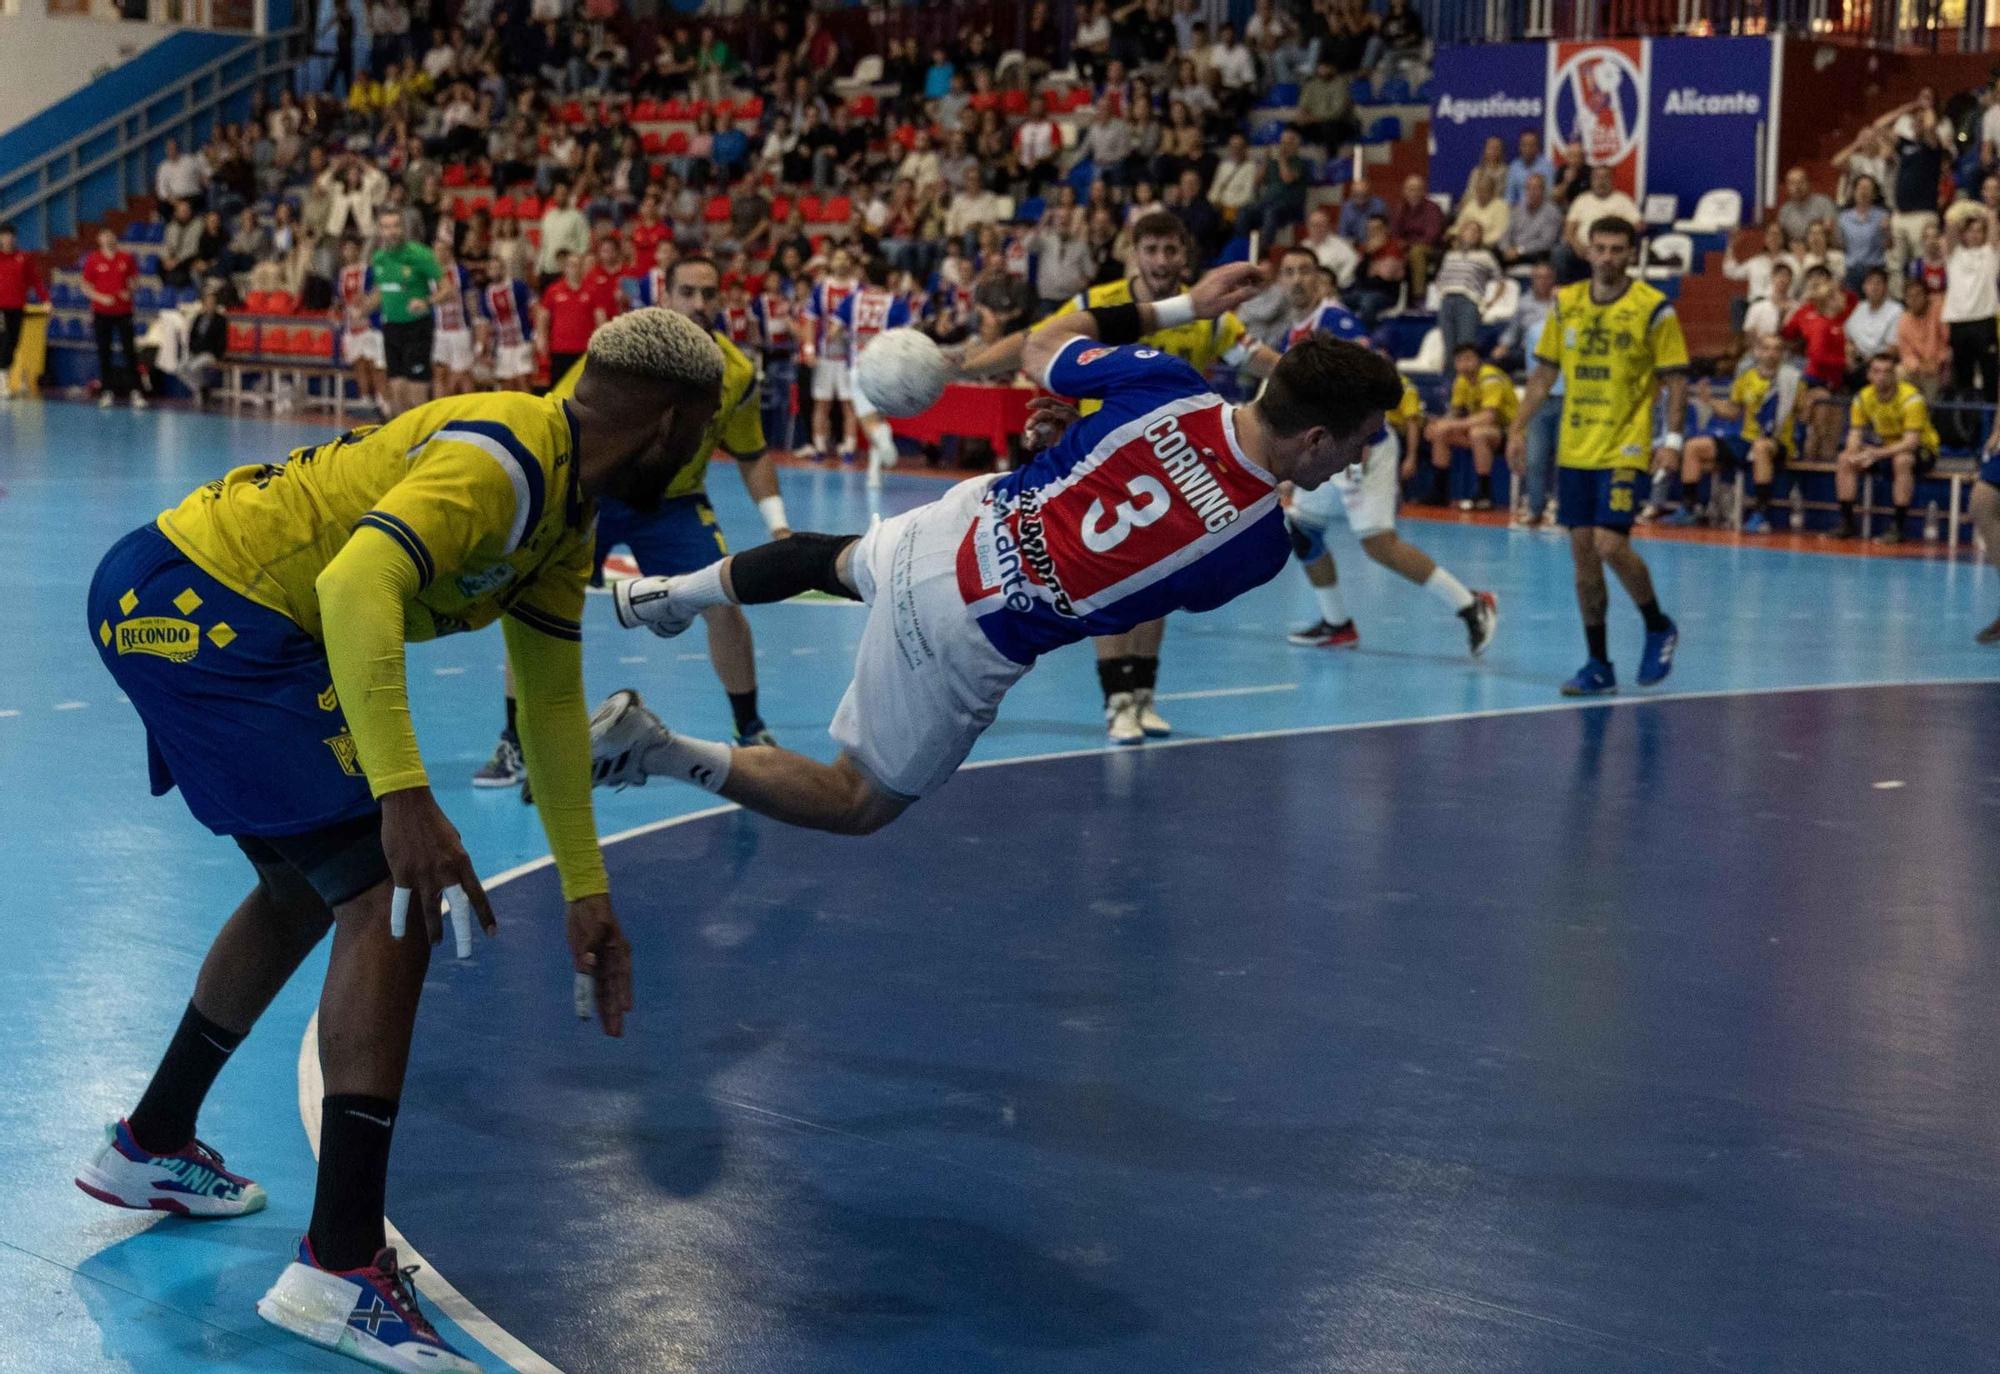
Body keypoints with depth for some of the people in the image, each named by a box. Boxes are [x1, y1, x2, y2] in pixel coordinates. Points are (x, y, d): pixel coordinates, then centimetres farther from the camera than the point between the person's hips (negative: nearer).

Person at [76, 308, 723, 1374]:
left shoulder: (565, 515, 13)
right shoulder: (501, 458, -19)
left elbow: (551, 706, 21)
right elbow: (356, 585, -34)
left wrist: (585, 892, 23)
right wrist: (405, 799, -38)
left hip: (169, 608, 11)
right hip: (194, 606, -11)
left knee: (311, 885, 26)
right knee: (392, 897, -14)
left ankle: (151, 1146, 43)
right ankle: (339, 1269, -15)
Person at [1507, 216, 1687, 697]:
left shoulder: (1654, 309, -6)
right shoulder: (1565, 303, 7)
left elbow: (1675, 378, -4)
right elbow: (1544, 371, 13)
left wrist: (1673, 436, -14)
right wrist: (1518, 427, 6)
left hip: (1625, 450, -5)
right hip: (1574, 450, 5)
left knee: (1610, 544, -16)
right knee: (1583, 552, 5)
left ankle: (1658, 627, 10)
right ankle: (1599, 665, 14)